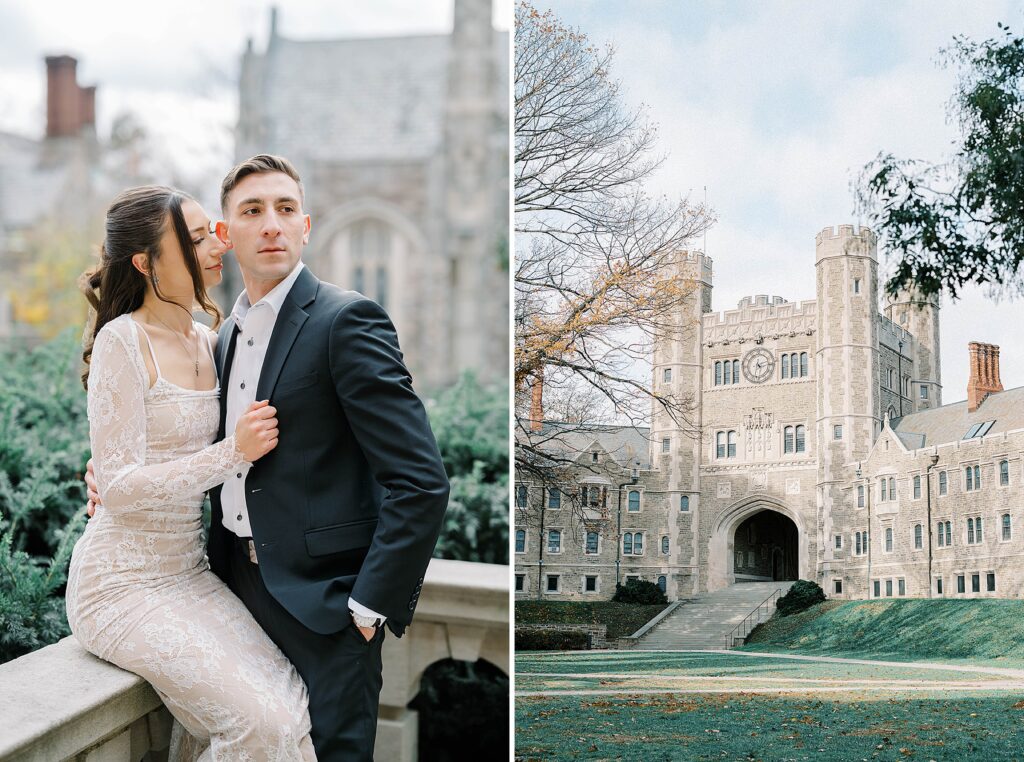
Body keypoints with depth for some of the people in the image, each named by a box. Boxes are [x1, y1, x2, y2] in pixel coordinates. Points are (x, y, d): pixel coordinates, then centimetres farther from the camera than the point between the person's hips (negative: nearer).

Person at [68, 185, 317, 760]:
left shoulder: (206, 342, 9)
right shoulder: (123, 341, -13)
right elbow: (118, 486, -18)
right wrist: (234, 452, -22)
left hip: (191, 574, 7)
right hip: (124, 587, -7)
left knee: (296, 709, -10)